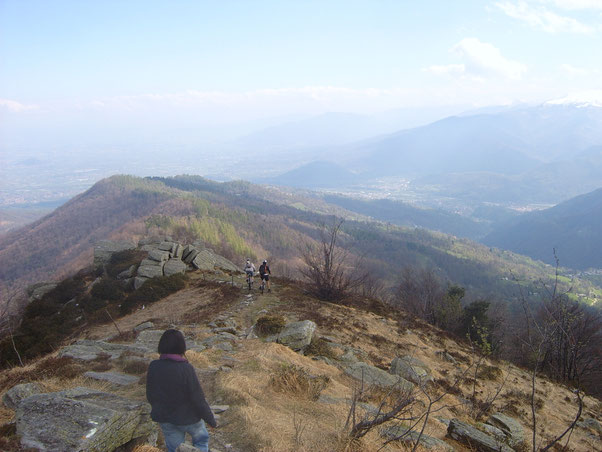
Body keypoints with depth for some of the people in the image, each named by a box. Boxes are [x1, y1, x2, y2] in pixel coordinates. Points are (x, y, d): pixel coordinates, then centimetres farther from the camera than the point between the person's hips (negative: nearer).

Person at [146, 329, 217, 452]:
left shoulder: (153, 367, -15)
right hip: (188, 418, -3)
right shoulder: (186, 369, -28)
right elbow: (198, 399, -21)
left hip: (165, 419, 3)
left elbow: (150, 396, -1)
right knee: (201, 438, 26)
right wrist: (211, 420, -7)